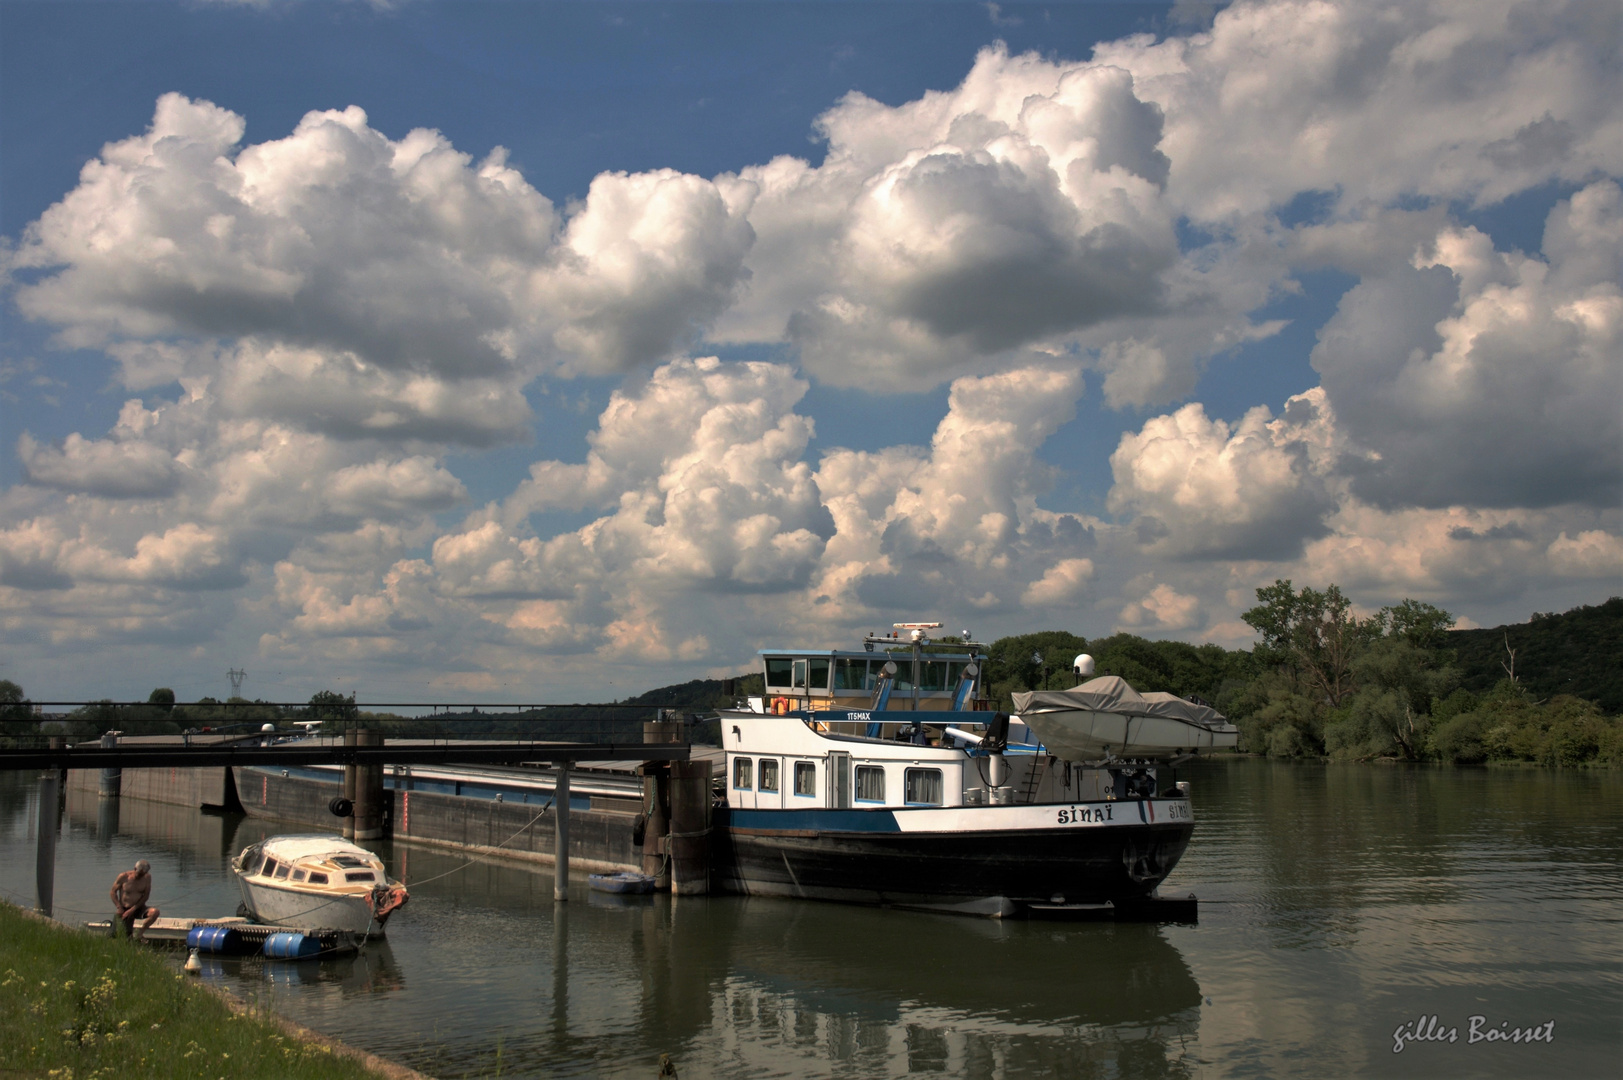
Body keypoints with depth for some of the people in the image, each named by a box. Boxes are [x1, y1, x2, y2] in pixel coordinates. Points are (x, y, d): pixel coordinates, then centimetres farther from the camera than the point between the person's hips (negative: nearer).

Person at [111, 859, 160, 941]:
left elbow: (146, 896, -5)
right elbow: (113, 891, -1)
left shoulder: (147, 877, -5)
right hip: (125, 910, -2)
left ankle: (139, 933, -12)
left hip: (139, 909, 2)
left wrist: (132, 909, -15)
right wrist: (119, 908, -12)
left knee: (155, 912, -30)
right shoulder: (123, 877, -9)